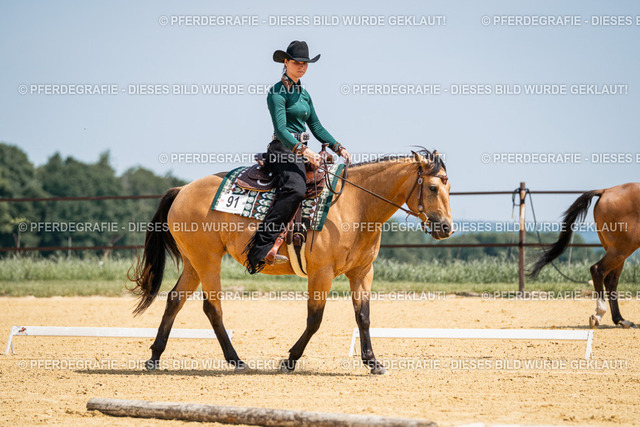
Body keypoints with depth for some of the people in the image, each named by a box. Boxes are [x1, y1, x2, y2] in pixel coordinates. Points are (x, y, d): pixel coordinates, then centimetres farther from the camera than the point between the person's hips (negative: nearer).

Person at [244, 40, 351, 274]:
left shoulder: (303, 94, 21)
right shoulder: (277, 92, -5)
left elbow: (316, 126, 24)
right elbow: (281, 129, -16)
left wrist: (338, 148, 11)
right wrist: (304, 151, -29)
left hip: (301, 152, 10)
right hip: (283, 150, -10)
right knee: (295, 189, -34)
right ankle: (260, 249, -41)